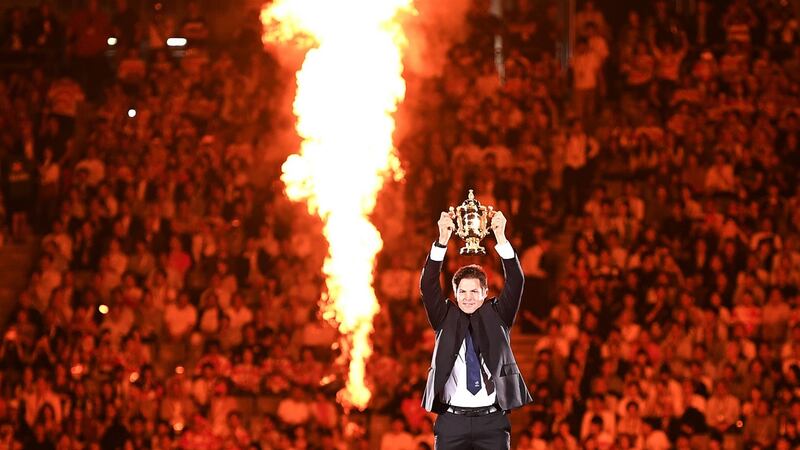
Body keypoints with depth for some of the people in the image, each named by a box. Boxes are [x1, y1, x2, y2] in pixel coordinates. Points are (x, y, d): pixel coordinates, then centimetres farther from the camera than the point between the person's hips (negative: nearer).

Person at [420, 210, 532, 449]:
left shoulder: (496, 316, 10)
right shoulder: (446, 318, 10)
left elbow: (515, 281, 0)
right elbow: (428, 284, -1)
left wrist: (501, 237, -11)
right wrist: (443, 240, -12)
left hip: (492, 421, 0)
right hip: (451, 420, 0)